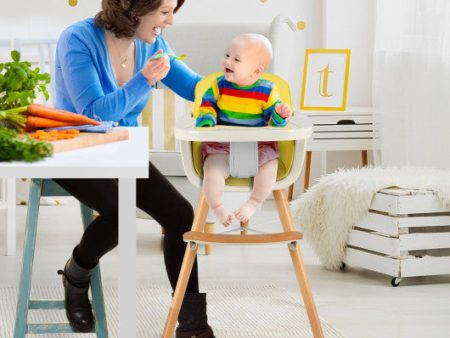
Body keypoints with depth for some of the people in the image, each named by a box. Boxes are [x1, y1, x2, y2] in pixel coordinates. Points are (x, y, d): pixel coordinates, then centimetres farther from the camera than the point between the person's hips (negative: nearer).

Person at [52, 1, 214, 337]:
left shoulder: (151, 44, -3)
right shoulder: (78, 40, -20)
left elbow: (196, 86, 4)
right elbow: (94, 113, -25)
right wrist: (144, 81, -39)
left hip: (121, 152, 6)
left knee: (180, 213, -15)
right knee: (120, 213, -31)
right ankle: (76, 275, 2)